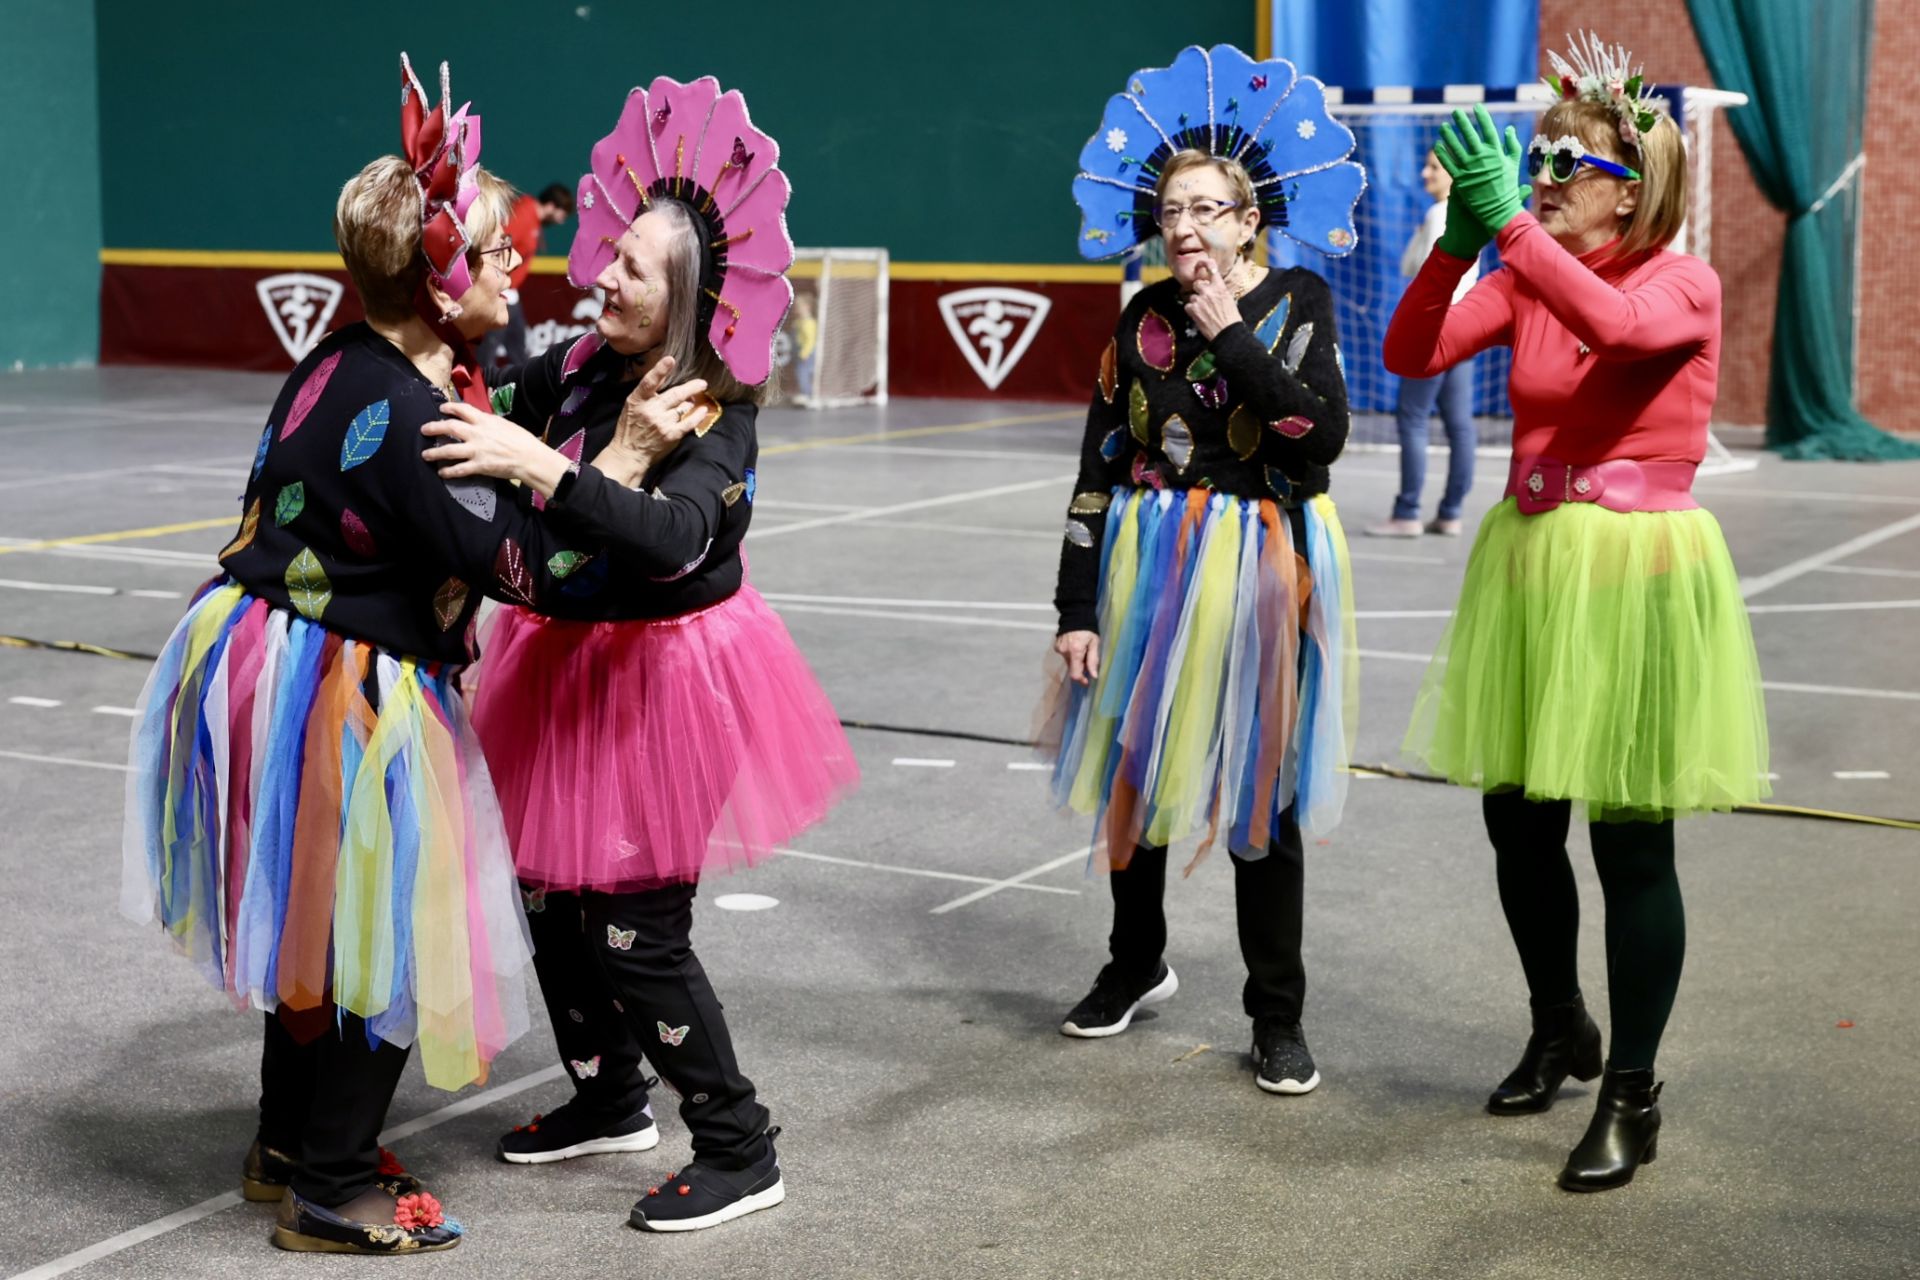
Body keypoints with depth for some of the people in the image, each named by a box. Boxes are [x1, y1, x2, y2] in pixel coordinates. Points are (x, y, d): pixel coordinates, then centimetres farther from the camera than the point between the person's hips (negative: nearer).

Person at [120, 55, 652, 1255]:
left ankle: (293, 1142, 37)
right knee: (373, 928, 3)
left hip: (279, 661, 10)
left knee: (317, 915, 22)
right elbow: (521, 564, -23)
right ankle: (332, 1190, 16)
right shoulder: (407, 418, -25)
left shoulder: (344, 364, 4)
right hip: (340, 696, -10)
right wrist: (628, 454, -18)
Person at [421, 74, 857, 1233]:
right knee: (555, 896, 15)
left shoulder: (719, 413, -20)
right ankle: (608, 1102, 37)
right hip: (568, 662, 7)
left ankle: (741, 1152, 13)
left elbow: (674, 541, -37)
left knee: (636, 931, -3)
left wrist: (540, 466, -44)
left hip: (668, 672, -7)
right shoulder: (575, 370, -2)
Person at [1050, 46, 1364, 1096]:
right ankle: (1137, 963, 34)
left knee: (1260, 790, 1)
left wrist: (1232, 337, -18)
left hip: (1260, 569, -3)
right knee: (1130, 766, 11)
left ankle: (1277, 1013, 14)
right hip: (1145, 567, 3)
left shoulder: (1297, 303, -3)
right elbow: (1099, 468, 2)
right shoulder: (1144, 319, 3)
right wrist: (1077, 608, -2)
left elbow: (1321, 436, -18)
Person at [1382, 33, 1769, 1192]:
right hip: (1531, 564, 6)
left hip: (1636, 572, -5)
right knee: (1518, 823, 12)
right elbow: (1412, 355, -5)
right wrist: (1458, 241, -18)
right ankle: (1560, 1031, 36)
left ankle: (1632, 1097, 14)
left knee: (1631, 843, -1)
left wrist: (1508, 220, -34)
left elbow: (1618, 327, -32)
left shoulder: (1685, 283, -9)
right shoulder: (1523, 280, 6)